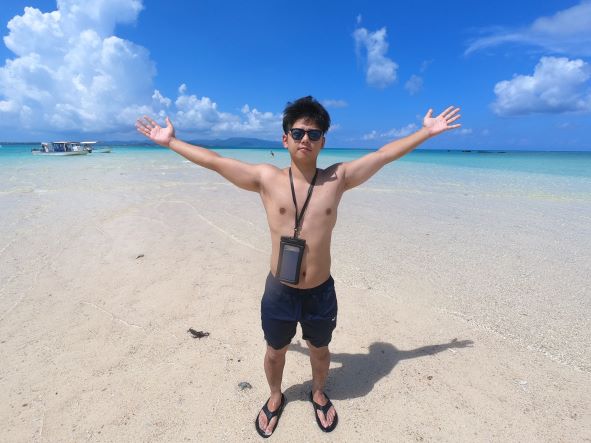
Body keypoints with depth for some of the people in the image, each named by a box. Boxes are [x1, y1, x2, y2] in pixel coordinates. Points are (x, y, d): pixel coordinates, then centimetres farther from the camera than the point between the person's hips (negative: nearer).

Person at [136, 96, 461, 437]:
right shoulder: (266, 178, -8)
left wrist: (427, 131, 7)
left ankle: (319, 393, 58)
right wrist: (170, 141, 5)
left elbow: (385, 154, 1)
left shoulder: (337, 178, -5)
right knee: (275, 352, 24)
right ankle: (276, 397, 56)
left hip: (321, 292, 1)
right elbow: (214, 161, -2)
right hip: (279, 292, 0)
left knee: (320, 350, 26)